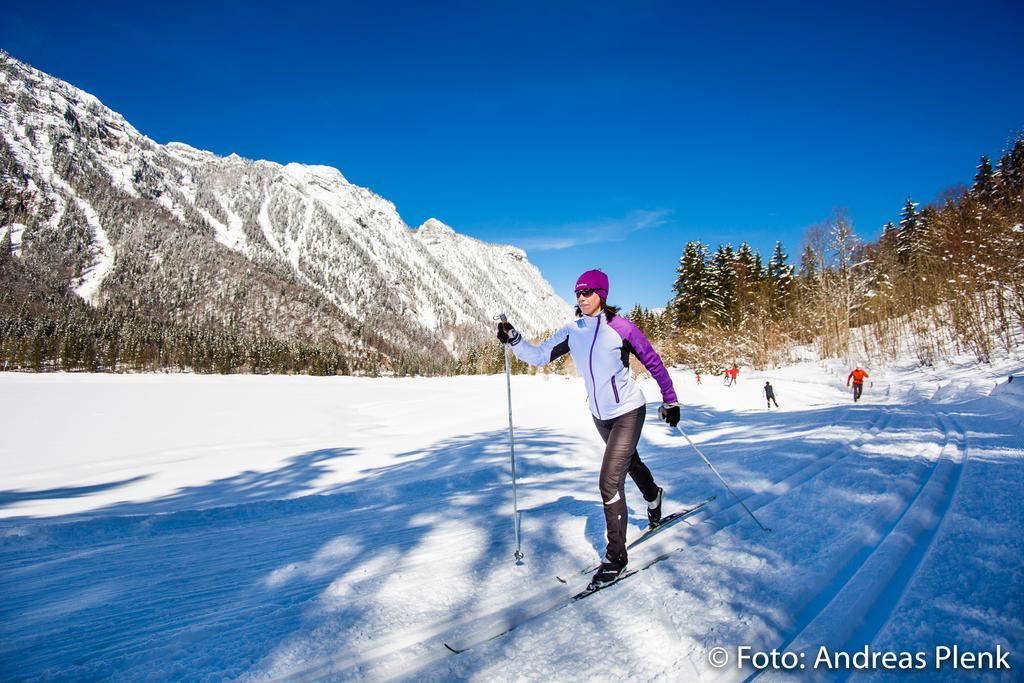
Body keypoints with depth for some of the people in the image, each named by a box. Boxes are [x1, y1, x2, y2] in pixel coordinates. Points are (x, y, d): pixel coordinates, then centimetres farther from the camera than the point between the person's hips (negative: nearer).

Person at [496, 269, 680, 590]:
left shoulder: (619, 326, -18)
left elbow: (652, 361, -10)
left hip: (628, 411, -6)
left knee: (609, 482, -13)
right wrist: (514, 340, -23)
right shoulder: (572, 332, -4)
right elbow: (539, 355, -6)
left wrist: (670, 400, -7)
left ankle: (616, 556, 4)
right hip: (599, 414, 6)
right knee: (628, 461, 29)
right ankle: (653, 496, 61)